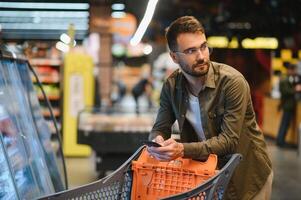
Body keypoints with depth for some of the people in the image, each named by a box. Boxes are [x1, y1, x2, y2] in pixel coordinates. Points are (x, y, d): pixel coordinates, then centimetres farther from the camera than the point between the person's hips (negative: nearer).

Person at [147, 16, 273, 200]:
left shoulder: (232, 81, -24)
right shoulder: (171, 86, -8)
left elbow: (229, 140, -28)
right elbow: (160, 129, -2)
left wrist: (183, 149, -41)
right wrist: (158, 142, -27)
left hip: (247, 174, -4)